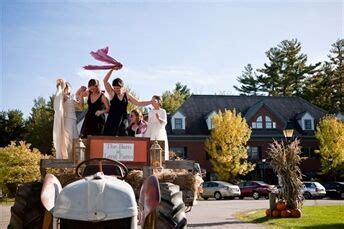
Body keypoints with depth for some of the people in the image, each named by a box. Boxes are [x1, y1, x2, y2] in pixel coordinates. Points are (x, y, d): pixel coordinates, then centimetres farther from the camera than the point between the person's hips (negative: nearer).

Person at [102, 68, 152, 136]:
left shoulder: (127, 95, 7)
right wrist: (112, 70, -18)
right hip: (112, 121, -3)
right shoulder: (112, 93, -1)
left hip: (123, 121, 3)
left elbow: (139, 103, 13)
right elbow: (105, 81, -11)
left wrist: (151, 102, 7)